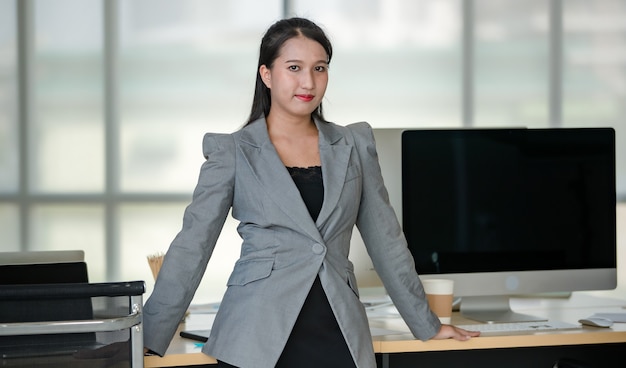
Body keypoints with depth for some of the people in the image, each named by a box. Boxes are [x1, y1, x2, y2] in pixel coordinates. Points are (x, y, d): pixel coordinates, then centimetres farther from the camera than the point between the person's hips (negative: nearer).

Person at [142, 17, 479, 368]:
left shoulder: (355, 144, 11)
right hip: (257, 338, -3)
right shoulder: (232, 151, 2)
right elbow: (192, 246, -1)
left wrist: (427, 324, 18)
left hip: (339, 336, 3)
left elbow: (386, 239, 16)